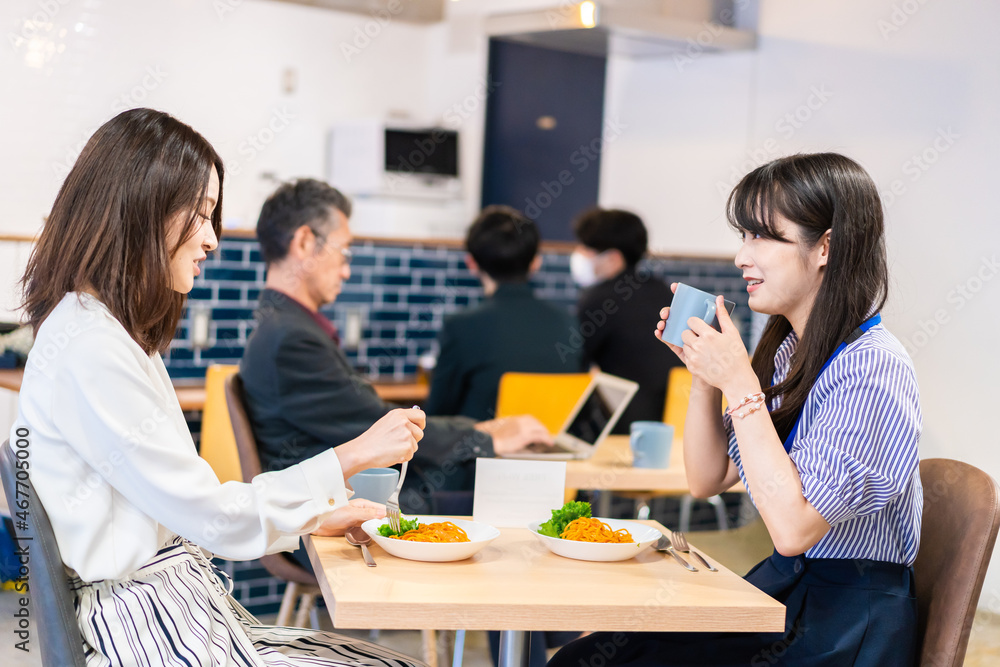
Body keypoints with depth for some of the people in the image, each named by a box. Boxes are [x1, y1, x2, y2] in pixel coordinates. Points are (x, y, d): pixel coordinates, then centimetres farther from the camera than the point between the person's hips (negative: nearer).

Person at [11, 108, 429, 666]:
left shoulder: (118, 332, 14)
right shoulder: (87, 346, -18)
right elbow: (212, 518, -19)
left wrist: (316, 517, 8)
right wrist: (354, 456, -12)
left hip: (181, 612, 10)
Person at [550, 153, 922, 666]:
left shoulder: (872, 369, -19)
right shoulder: (787, 351, 7)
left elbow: (792, 528, -26)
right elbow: (707, 479, 12)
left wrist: (739, 384, -22)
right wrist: (703, 373, -2)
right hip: (778, 587, 8)